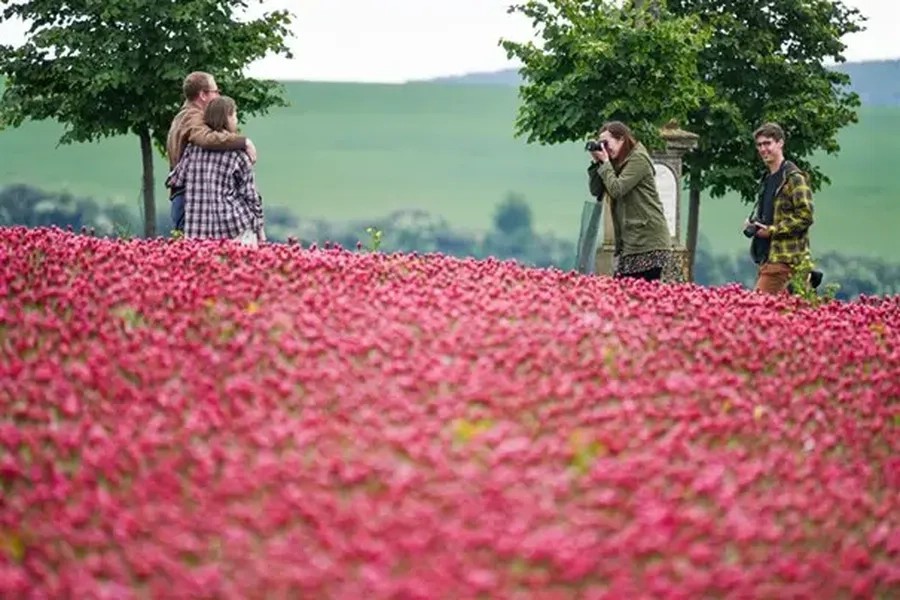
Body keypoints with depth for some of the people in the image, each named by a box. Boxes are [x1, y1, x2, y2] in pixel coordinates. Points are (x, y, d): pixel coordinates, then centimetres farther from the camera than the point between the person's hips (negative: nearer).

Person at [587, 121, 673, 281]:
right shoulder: (617, 163, 18)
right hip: (628, 240, 9)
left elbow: (617, 189, -15)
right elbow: (596, 191, 13)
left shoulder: (638, 158, -8)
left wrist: (605, 163, -5)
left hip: (648, 239, -9)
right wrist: (596, 163, 4)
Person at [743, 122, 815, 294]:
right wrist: (752, 223, 11)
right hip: (767, 254, 9)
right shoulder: (766, 178, 18)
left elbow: (805, 216, -16)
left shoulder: (794, 177, -9)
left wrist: (772, 230, -15)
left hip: (783, 256, -9)